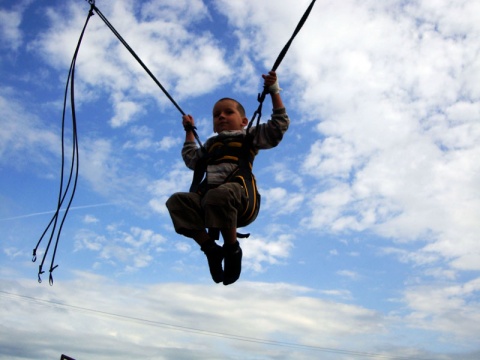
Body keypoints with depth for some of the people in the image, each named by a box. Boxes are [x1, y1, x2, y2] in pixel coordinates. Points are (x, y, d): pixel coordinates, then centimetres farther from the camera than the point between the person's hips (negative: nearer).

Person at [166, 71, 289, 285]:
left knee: (219, 195, -41)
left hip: (236, 189, -6)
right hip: (205, 193, 6)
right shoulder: (211, 144, 37)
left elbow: (279, 125, 14)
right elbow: (191, 159, 46)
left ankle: (232, 248, -21)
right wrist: (189, 131, 48)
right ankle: (210, 247, -19)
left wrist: (274, 92, 12)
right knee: (176, 201, -20)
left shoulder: (249, 136, 22)